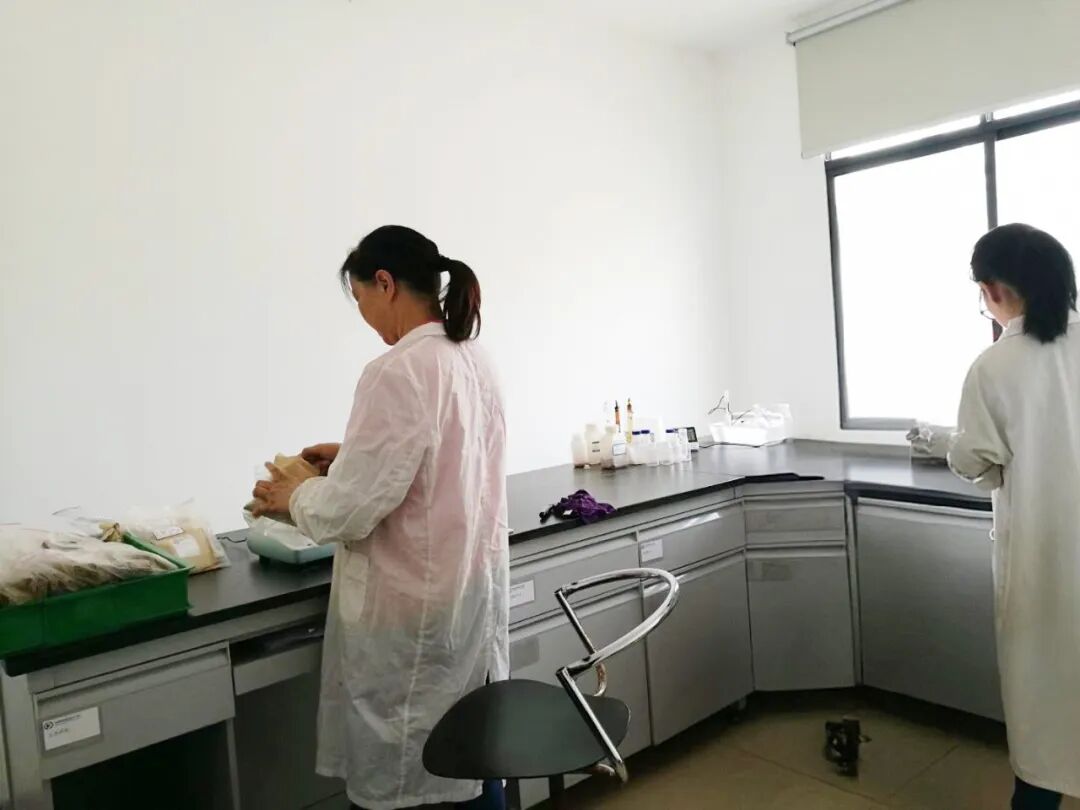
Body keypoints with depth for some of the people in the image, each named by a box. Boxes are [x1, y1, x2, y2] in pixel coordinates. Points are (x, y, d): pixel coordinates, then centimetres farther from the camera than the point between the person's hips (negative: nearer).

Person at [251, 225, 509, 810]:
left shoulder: (396, 373, -22)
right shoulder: (473, 361, 5)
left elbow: (350, 511, -20)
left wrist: (292, 496, -1)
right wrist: (352, 455, 16)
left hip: (413, 607, -8)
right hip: (475, 588, 8)